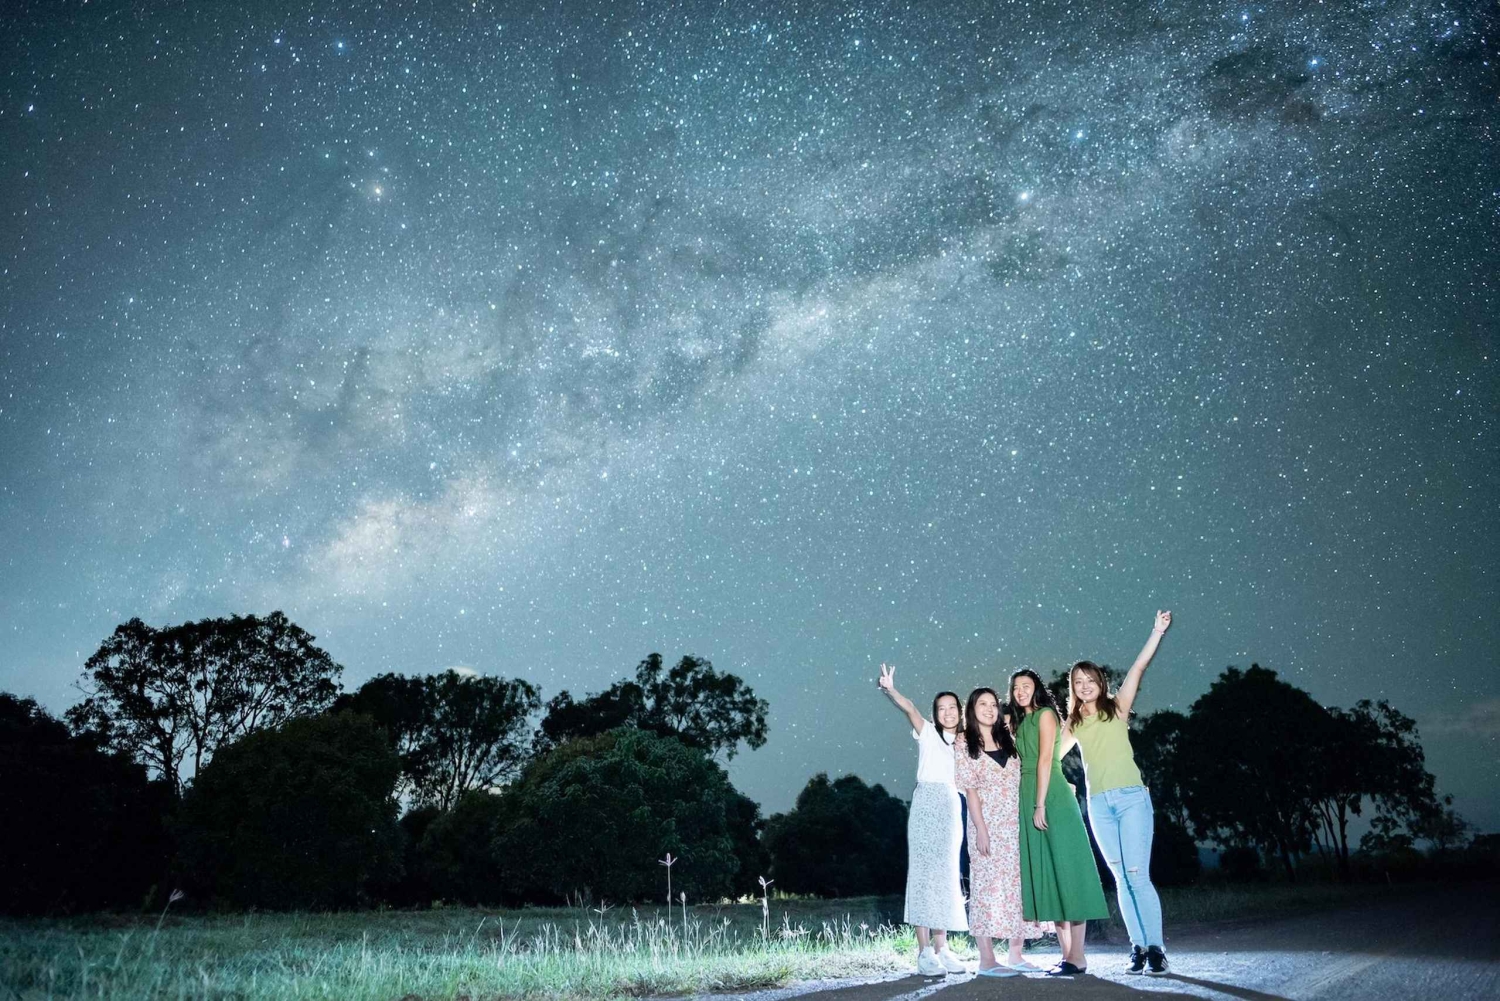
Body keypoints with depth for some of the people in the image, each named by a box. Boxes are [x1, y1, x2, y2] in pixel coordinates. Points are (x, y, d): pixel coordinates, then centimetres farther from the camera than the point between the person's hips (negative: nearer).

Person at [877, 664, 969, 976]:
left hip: (952, 812, 5)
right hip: (926, 806, -5)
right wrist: (890, 691, -28)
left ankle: (940, 947, 11)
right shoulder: (928, 733, 4)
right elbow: (909, 708, -12)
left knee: (946, 877, 6)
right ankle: (924, 952, -9)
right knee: (924, 873, -8)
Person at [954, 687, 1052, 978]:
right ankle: (987, 960, -2)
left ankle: (1016, 955, 14)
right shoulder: (966, 745, -1)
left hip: (1016, 825, 5)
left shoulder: (1008, 741, 13)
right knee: (989, 885, -5)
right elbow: (970, 790, -7)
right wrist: (981, 829, -14)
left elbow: (1021, 782, 13)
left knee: (1020, 886, 5)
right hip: (988, 825, -5)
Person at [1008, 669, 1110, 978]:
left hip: (1050, 797, -8)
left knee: (1064, 870, -7)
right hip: (1027, 798, 8)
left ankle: (1078, 957, -5)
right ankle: (1066, 954, 10)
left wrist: (1040, 805, -17)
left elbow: (1046, 759, -11)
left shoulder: (1045, 714, -3)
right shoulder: (1019, 722, 20)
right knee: (1045, 876, 6)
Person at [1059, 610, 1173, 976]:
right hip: (1098, 804, 3)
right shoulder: (1073, 723, 12)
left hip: (1131, 797, -3)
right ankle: (1138, 948, 9)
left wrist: (1158, 632, -11)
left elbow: (1137, 668, -4)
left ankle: (1156, 949, -5)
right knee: (1121, 878, 5)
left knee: (1137, 875, -10)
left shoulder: (1117, 708, 4)